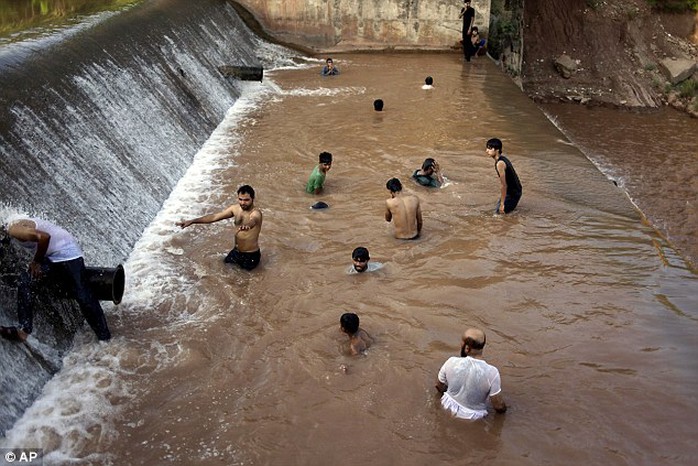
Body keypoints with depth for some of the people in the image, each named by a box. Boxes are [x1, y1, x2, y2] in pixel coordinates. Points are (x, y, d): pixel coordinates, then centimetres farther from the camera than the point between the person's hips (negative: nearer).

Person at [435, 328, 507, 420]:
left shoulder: (452, 362, -23)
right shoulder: (491, 372, -29)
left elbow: (439, 387, -5)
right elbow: (499, 406, -20)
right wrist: (504, 408, 4)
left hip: (449, 408, 2)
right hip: (473, 418, -1)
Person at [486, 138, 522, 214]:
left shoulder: (500, 163, -24)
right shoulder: (503, 158, 6)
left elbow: (504, 185, -25)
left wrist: (502, 204, -21)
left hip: (512, 193, -10)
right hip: (514, 190, 10)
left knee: (499, 212, -4)